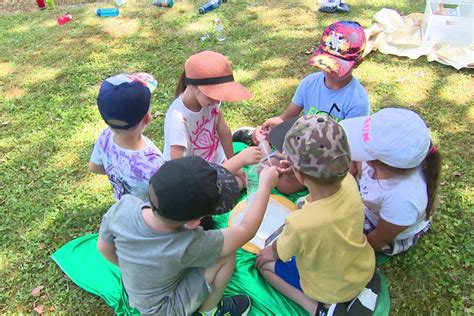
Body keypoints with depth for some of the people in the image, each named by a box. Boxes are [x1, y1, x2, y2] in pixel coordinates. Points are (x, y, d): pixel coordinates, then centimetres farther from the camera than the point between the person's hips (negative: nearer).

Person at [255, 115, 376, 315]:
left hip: (333, 290, -5)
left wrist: (271, 251, 4)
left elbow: (280, 253, -16)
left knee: (264, 263, 14)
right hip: (365, 270, 5)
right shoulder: (349, 181, -28)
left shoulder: (300, 224, -41)